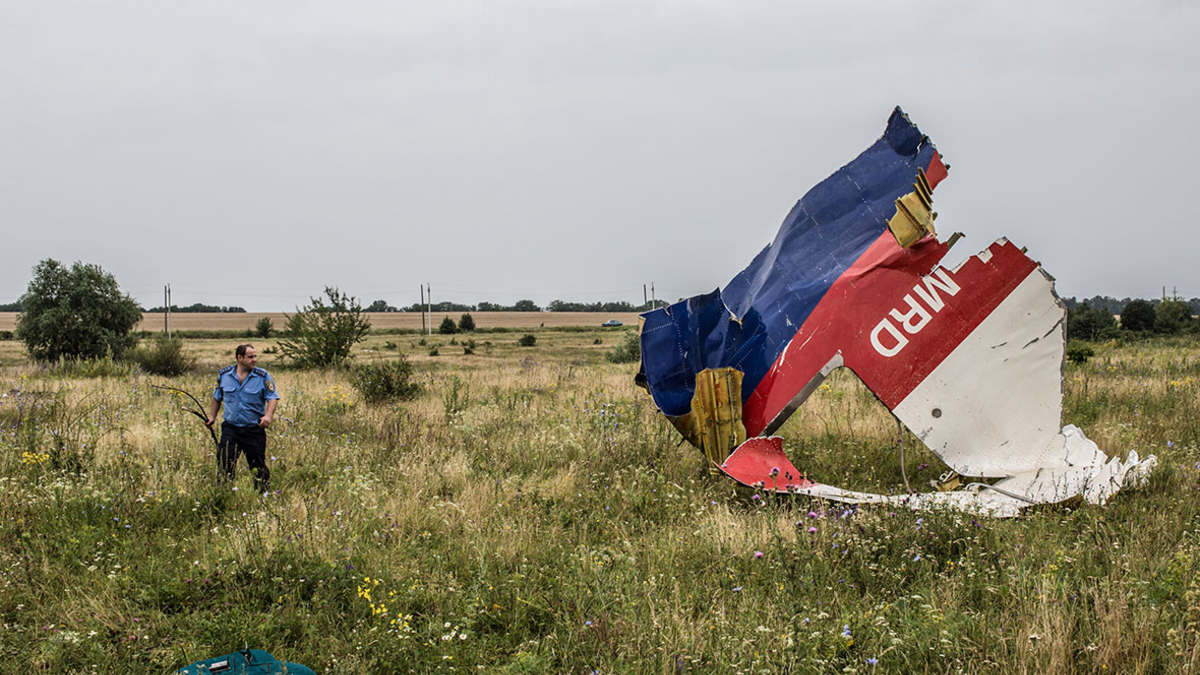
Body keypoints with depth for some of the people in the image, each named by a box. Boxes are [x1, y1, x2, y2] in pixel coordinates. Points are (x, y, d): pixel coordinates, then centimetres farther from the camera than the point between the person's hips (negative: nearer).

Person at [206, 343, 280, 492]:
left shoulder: (263, 376, -3)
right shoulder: (224, 375, 5)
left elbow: (273, 398, -5)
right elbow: (217, 397, 21)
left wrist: (268, 415, -22)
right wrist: (212, 416, 20)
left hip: (254, 429, -1)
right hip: (231, 428, 1)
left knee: (258, 466, 3)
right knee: (224, 463, -8)